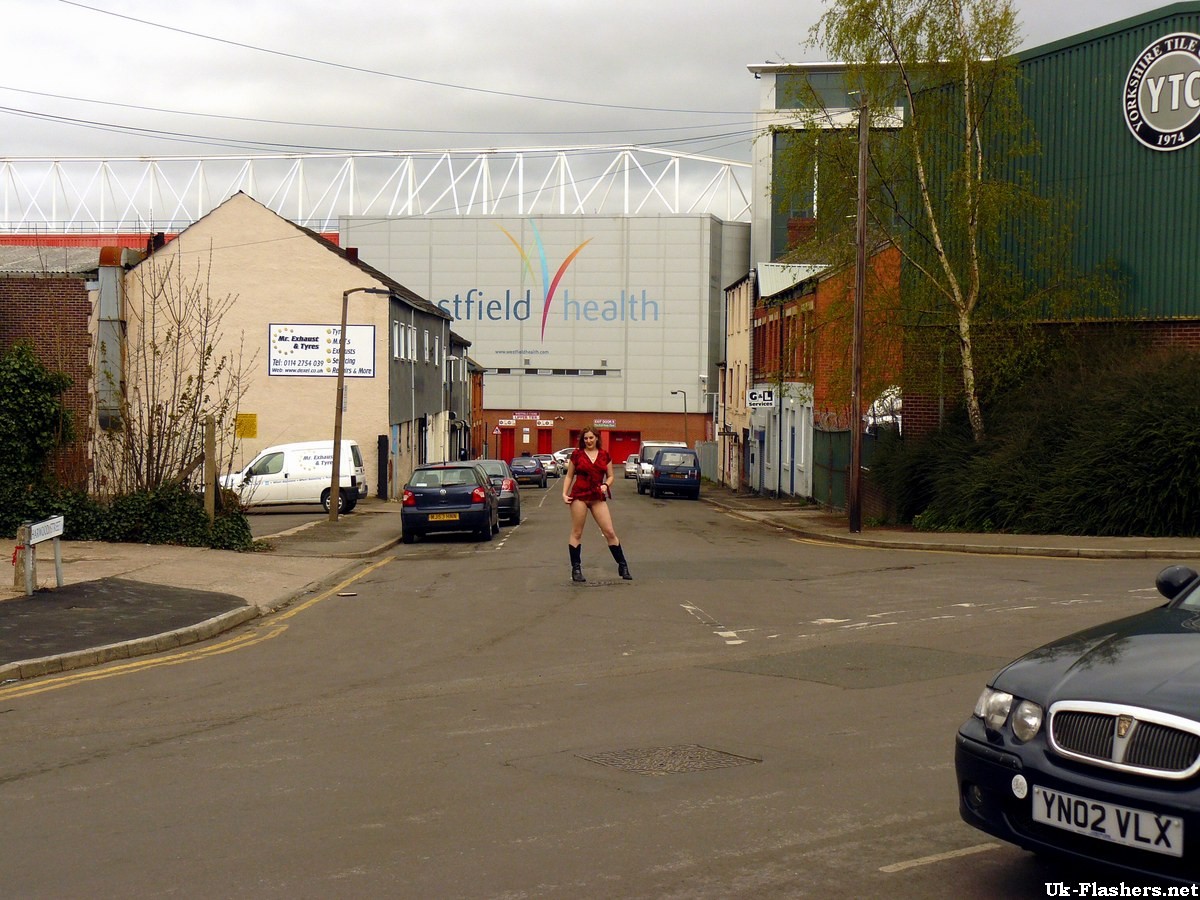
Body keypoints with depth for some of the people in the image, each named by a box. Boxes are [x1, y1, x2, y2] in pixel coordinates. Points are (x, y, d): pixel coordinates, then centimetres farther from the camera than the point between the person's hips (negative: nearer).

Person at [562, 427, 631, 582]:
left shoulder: (604, 455, 7)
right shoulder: (577, 454, 3)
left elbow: (610, 476, 12)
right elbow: (569, 476, 8)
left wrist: (606, 485, -8)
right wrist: (564, 493, -2)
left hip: (598, 498, 1)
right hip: (579, 495, -1)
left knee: (609, 532, -1)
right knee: (577, 533, 3)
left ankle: (623, 566, 7)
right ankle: (576, 568, 11)